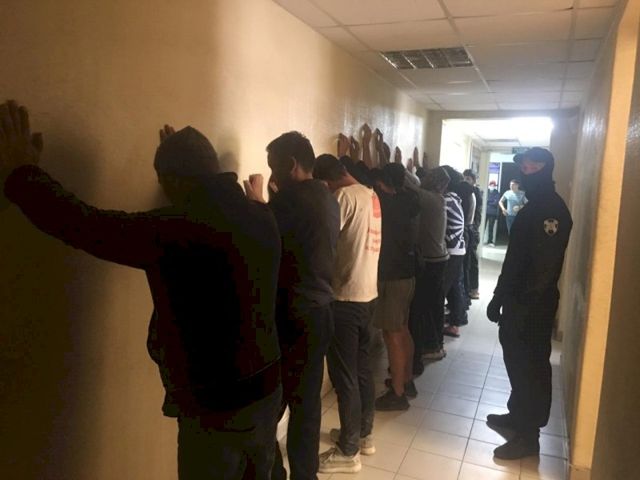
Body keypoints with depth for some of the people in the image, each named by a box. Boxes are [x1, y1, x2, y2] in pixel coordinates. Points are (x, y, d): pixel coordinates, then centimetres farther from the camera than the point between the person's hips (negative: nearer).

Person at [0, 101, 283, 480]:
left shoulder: (180, 231, -25)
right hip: (267, 389, 7)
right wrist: (183, 155, 32)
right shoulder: (262, 217, -2)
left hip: (217, 408, -6)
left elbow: (81, 225, -19)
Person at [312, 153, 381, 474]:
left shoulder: (346, 197, -16)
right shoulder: (370, 195, 11)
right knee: (362, 366, 18)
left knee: (344, 374, 2)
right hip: (367, 293, 9)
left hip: (345, 297, -9)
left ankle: (348, 451, 15)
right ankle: (363, 434, 33)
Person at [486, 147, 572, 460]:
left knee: (532, 366, 0)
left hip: (534, 305, -9)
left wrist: (525, 307, -23)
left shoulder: (552, 209, -17)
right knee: (517, 360, 18)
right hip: (518, 300, 9)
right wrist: (500, 296, 18)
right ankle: (517, 415, 34)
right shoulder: (534, 206, 14)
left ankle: (529, 436, 12)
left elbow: (544, 267, -23)